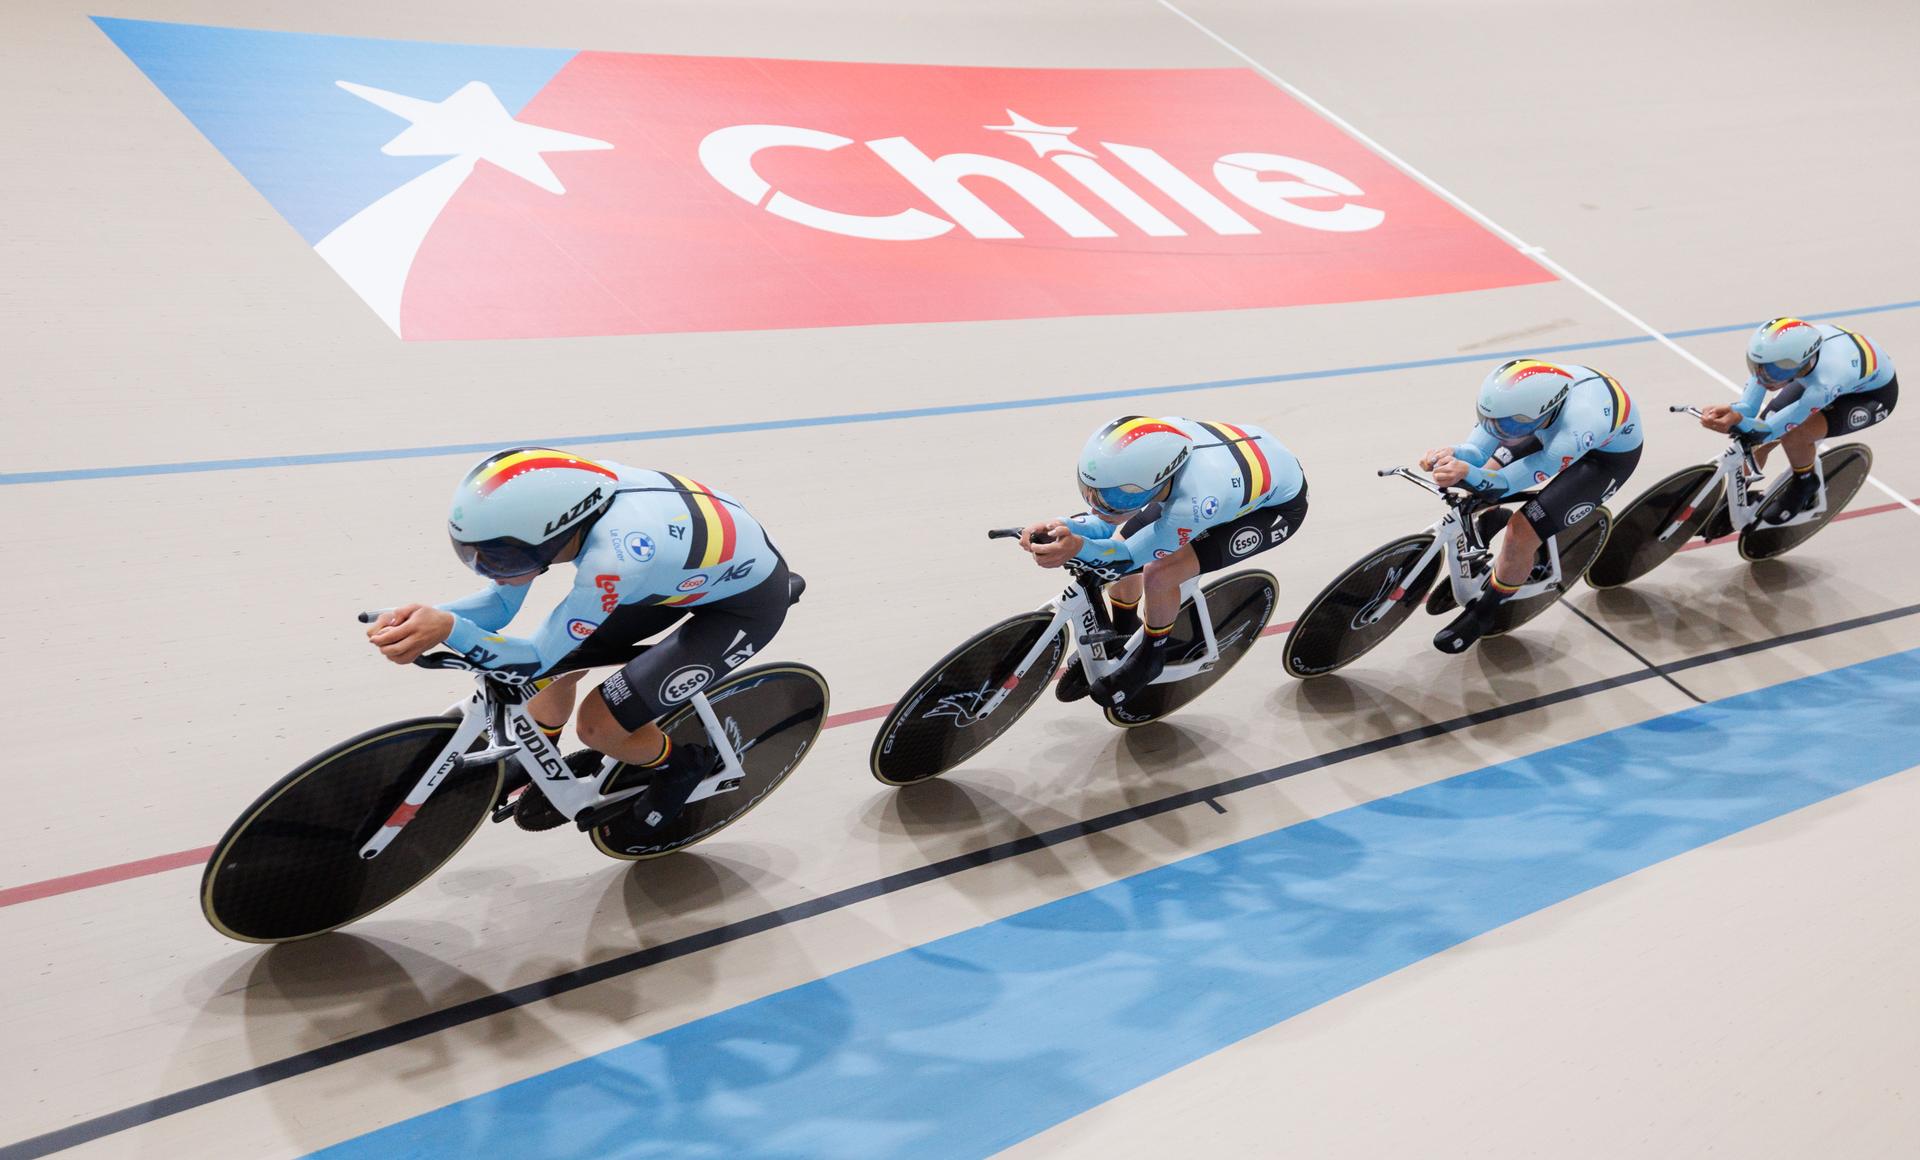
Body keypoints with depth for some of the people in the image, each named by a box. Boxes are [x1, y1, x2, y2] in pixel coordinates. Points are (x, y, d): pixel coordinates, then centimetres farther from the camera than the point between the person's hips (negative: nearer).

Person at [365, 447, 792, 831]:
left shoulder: (613, 557, -41)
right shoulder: (551, 500, -21)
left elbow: (539, 658, -30)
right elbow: (500, 602, -10)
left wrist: (448, 630, -41)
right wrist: (425, 616, -27)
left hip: (748, 602, -7)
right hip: (691, 571, 7)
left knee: (599, 724, -12)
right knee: (557, 666, 3)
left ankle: (681, 766, 18)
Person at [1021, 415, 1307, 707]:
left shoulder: (1198, 502, -45)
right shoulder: (1152, 441, -29)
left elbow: (1132, 555, -30)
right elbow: (1111, 525, -15)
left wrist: (1079, 548, -47)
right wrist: (1065, 527, -35)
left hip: (1278, 504, -6)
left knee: (1159, 574, -21)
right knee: (1121, 541, 0)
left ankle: (1150, 659, 10)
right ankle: (1119, 638, 29)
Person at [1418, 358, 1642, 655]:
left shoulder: (1578, 427, -45)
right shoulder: (1520, 393, -30)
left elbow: (1511, 481, -40)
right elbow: (1477, 449, -26)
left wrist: (1469, 474, -60)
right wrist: (1454, 455, -50)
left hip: (1608, 454, -6)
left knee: (1521, 533, -17)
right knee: (1478, 488, 3)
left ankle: (1482, 613, 9)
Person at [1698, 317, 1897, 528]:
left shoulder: (1825, 385, -43)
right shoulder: (1777, 349, -32)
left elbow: (1770, 431, -36)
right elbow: (1748, 407, -22)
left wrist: (1737, 421, -56)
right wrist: (1732, 412, -43)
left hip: (1874, 394, -5)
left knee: (1792, 436, -26)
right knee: (1759, 440, -5)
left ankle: (1805, 482, 6)